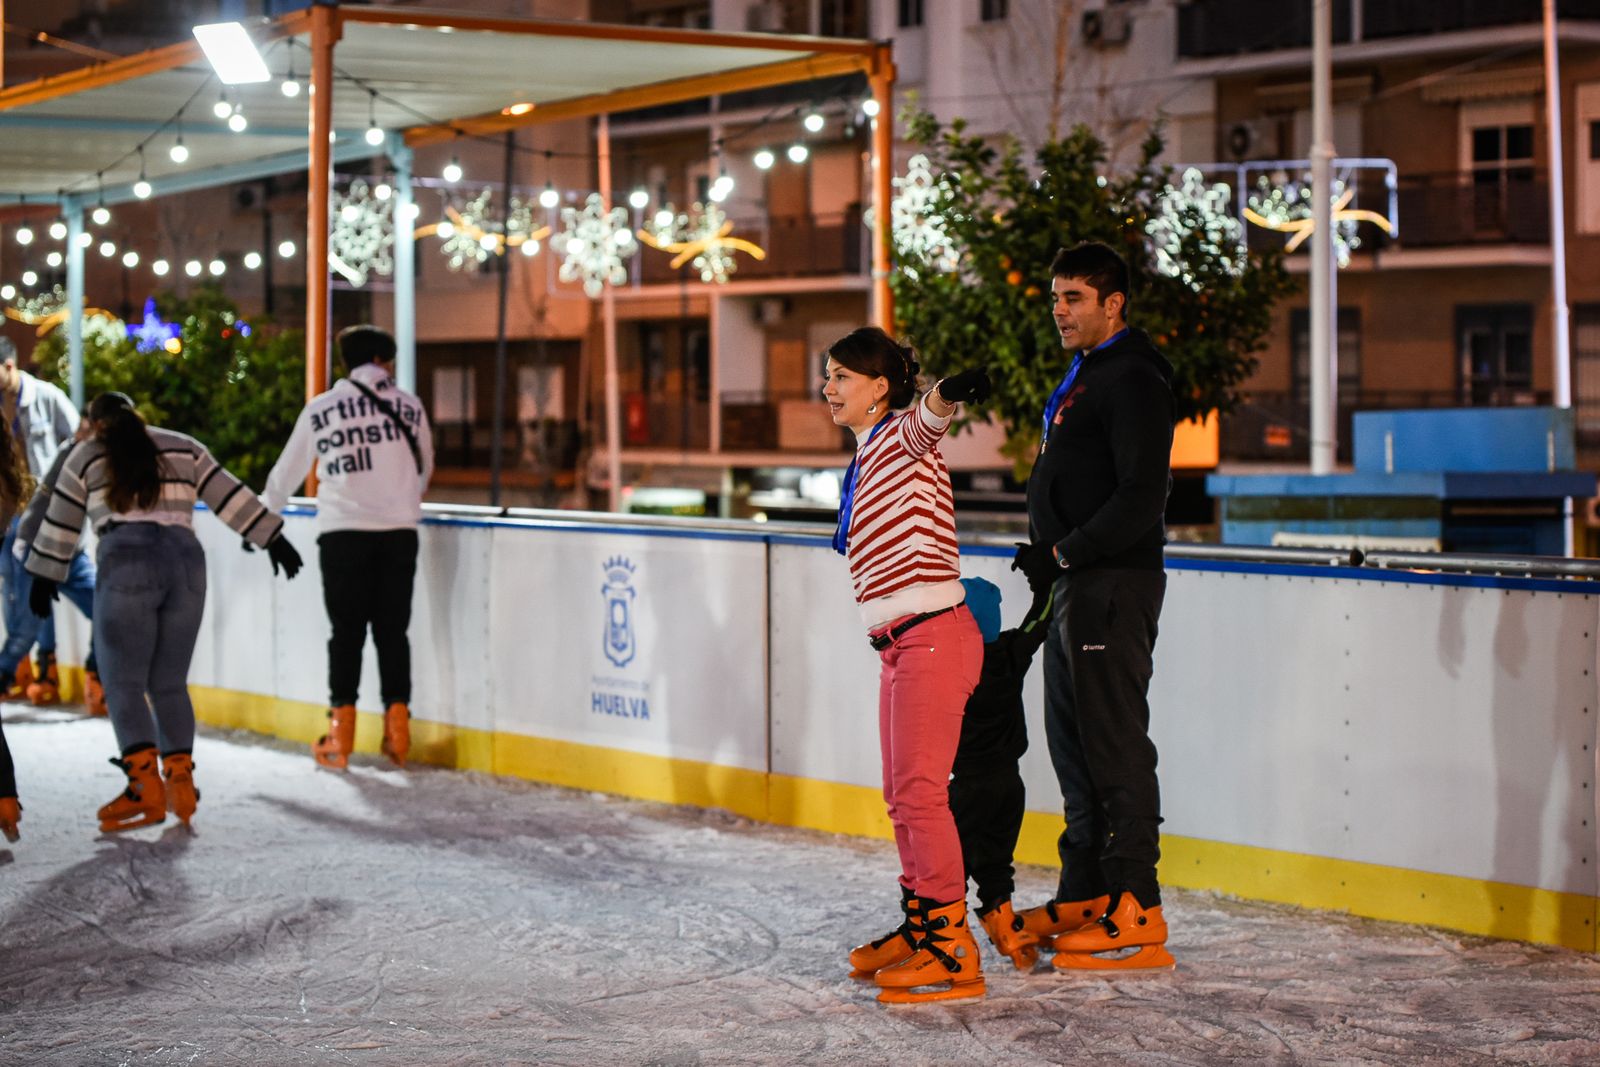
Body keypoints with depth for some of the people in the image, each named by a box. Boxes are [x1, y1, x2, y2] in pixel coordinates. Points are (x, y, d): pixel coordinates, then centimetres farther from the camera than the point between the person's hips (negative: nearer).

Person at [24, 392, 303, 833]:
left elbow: (61, 522, 19)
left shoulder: (86, 457, 15)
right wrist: (273, 539, 17)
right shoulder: (184, 448, 20)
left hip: (126, 565, -3)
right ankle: (180, 777, 1)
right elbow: (231, 497, 15)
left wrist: (44, 578, 28)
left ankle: (145, 786, -15)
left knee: (123, 682, -2)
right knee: (170, 683, 11)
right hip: (186, 562, 3)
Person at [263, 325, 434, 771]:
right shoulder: (409, 406, 9)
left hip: (342, 532, -1)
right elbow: (425, 470, 22)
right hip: (399, 531, 1)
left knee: (346, 632, 3)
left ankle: (340, 737, 1)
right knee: (393, 630, 7)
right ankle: (397, 727, 3)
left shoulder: (320, 409, 6)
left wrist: (265, 510, 32)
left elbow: (288, 471, 14)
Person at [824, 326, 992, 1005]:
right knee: (901, 795, 15)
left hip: (932, 637, -10)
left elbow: (929, 416, -33)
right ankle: (919, 926, 25)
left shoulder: (901, 436, -8)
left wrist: (952, 392, -55)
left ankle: (953, 950, -7)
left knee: (919, 791, -10)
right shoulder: (863, 459, 18)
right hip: (900, 645, 10)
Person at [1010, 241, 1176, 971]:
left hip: (1113, 584, -11)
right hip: (1077, 584, 11)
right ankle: (1083, 897, 23)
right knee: (1073, 742, 15)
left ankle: (1135, 914, -7)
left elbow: (1141, 499, -22)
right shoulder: (1085, 374, 18)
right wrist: (1054, 564, 15)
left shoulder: (1132, 379, -14)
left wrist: (1062, 554, -17)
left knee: (1115, 746, -9)